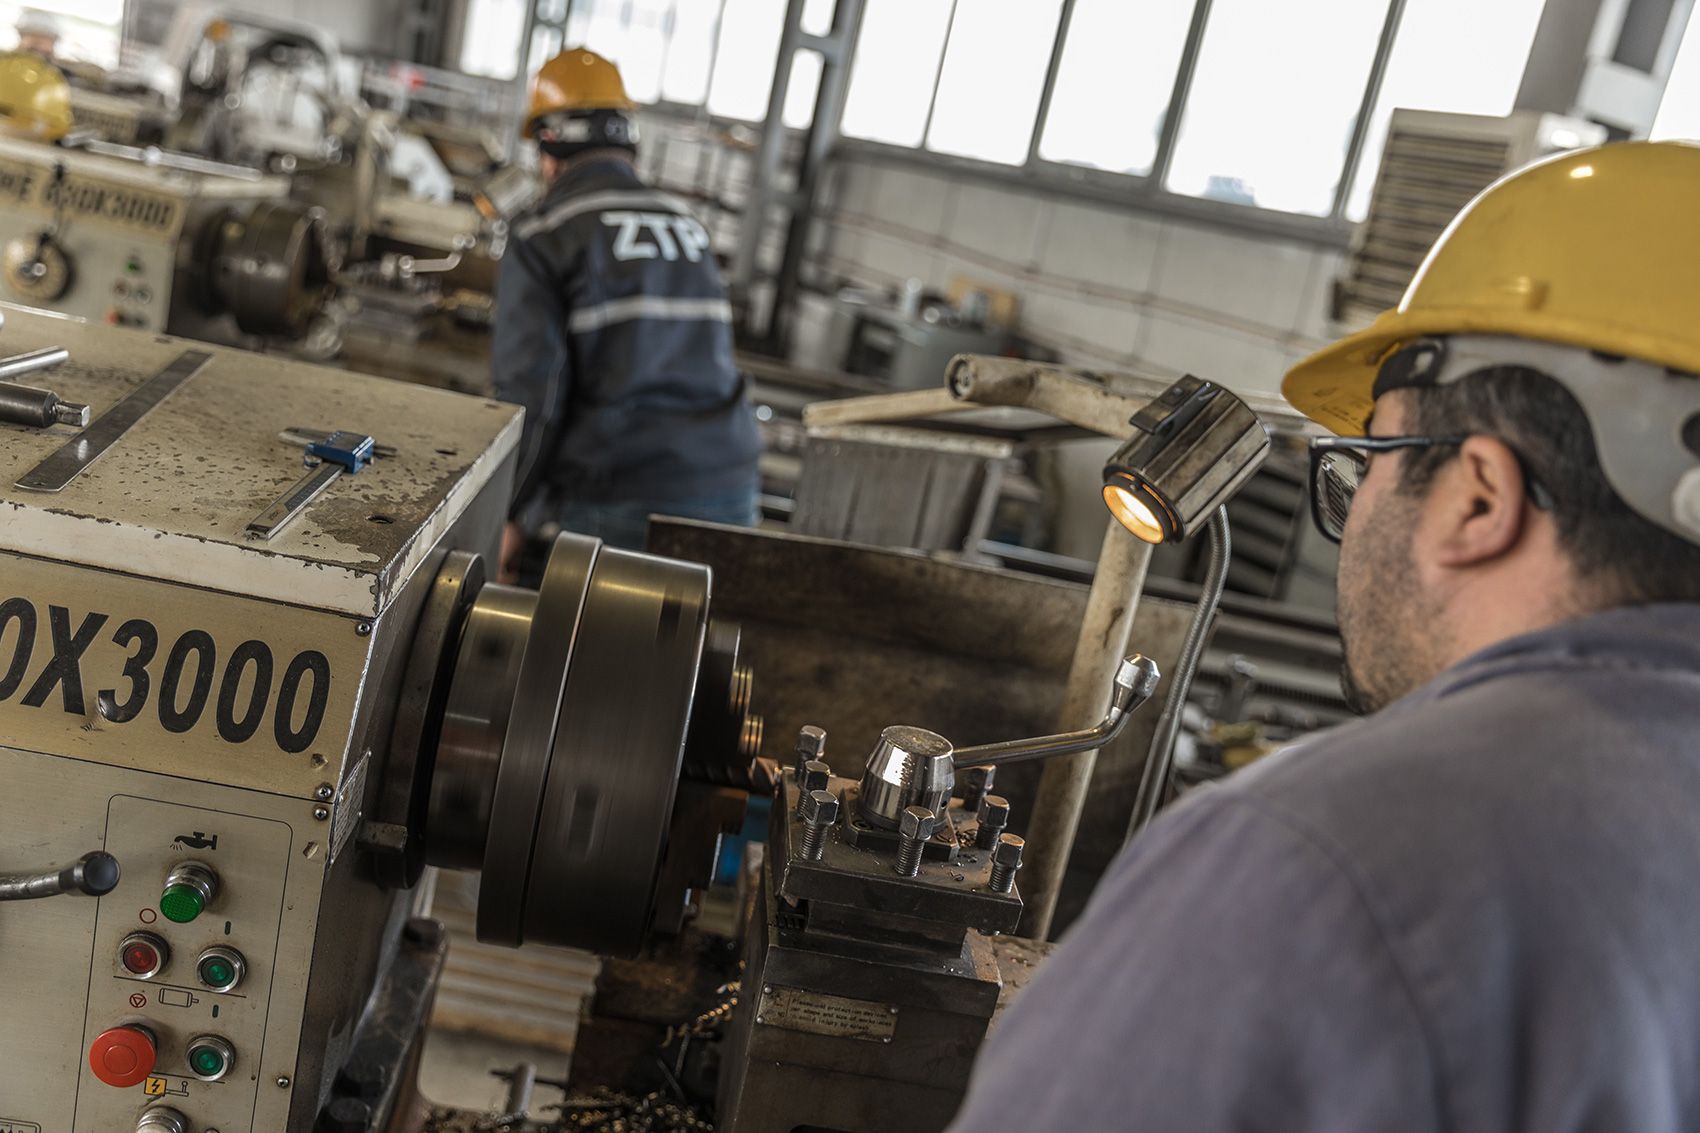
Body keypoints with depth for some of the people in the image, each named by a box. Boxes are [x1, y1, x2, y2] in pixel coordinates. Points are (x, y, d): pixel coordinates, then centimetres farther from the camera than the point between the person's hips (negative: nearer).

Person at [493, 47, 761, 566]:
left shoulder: (541, 235, 0)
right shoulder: (688, 223, 17)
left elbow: (529, 387, -8)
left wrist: (515, 513, 0)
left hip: (620, 500, -5)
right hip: (730, 488, 5)